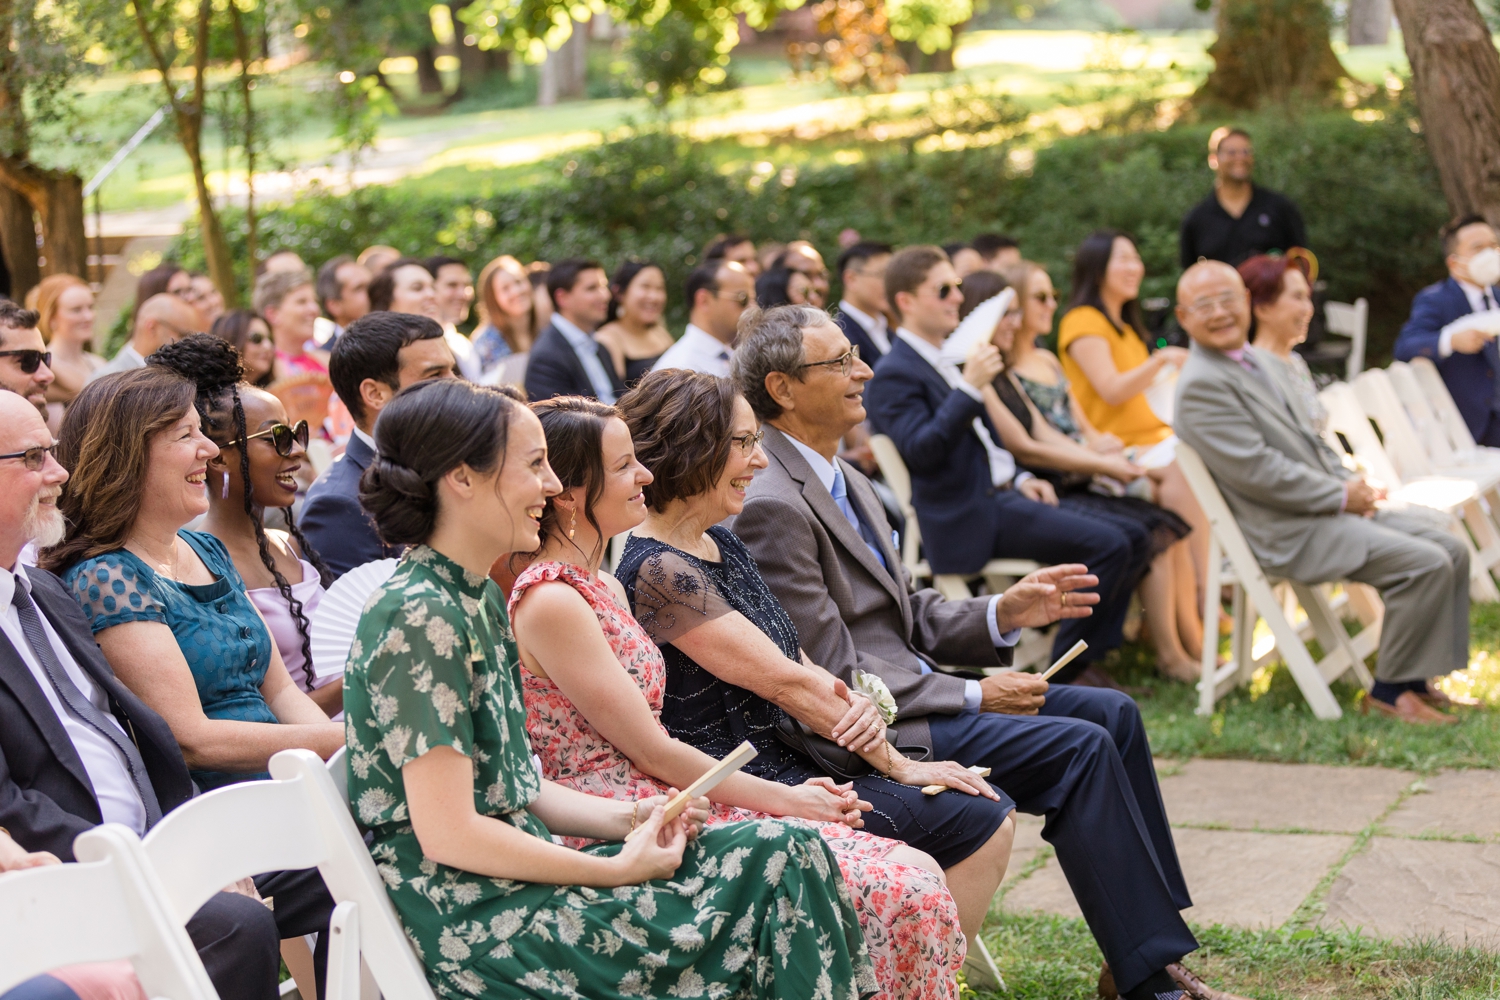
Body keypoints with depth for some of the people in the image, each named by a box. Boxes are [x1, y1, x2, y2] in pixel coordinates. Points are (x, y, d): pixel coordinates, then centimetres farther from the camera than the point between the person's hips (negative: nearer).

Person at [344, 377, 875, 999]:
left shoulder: (480, 599, 13)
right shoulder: (419, 618, -17)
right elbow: (450, 834, -20)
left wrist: (628, 818, 2)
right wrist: (617, 871, -14)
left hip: (518, 873, 9)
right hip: (467, 920, -9)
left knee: (786, 853, -3)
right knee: (778, 872, -12)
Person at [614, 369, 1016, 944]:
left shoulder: (723, 546, 12)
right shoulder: (658, 572, -17)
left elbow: (801, 666, 11)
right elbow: (781, 680, -17)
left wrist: (858, 711, -12)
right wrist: (896, 764, -12)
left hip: (793, 763, 9)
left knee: (993, 814, 1)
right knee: (978, 824, -11)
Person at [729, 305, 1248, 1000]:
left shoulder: (844, 480, 14)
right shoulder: (771, 505, -18)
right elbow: (834, 677, -20)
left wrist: (1002, 614, 1)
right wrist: (974, 696, -14)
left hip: (909, 690, 10)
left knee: (1112, 713, 3)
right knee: (1081, 748, -19)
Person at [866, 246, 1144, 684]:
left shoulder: (948, 358, 19)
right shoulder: (895, 374, -11)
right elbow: (921, 451, -24)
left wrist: (1020, 478, 14)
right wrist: (970, 387, -27)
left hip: (1000, 493, 10)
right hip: (971, 515, -10)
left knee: (1122, 544, 5)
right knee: (1109, 546, -20)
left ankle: (1089, 662, 7)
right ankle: (1063, 674, -11)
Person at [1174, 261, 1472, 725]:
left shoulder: (1256, 361, 16)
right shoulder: (1201, 386, -16)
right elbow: (1256, 471, -22)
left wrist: (1353, 485, 4)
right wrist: (1342, 495, -14)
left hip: (1332, 508, 10)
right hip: (1289, 534, -10)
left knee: (1452, 551, 4)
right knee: (1426, 564, -20)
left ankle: (1414, 677, 9)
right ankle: (1390, 689, -7)